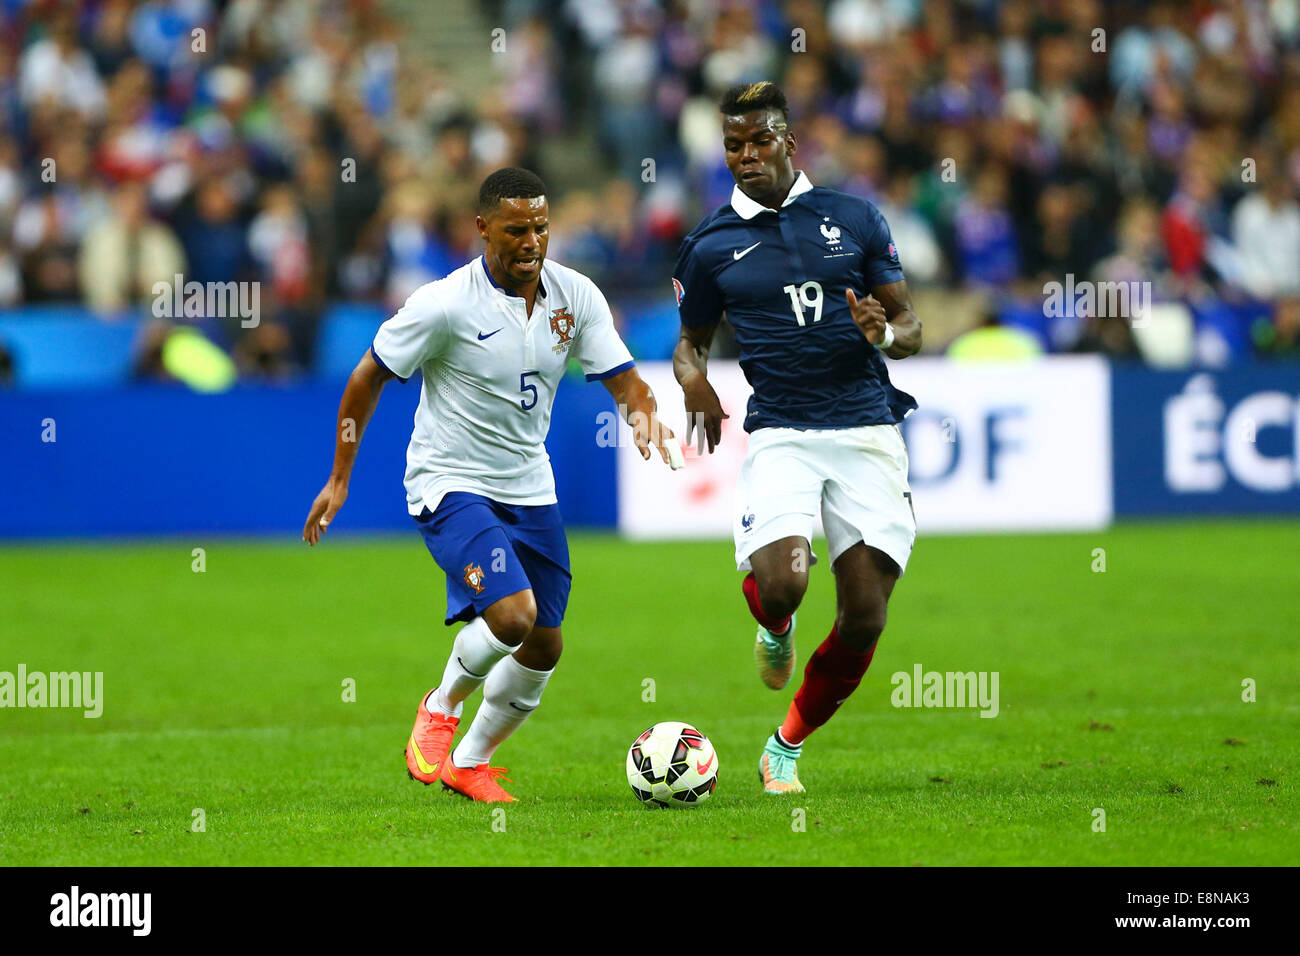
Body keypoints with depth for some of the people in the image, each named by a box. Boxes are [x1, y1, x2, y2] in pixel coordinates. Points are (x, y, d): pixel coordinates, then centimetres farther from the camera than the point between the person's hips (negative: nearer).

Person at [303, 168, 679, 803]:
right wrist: (340, 477, -4)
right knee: (512, 612, -25)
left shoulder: (576, 296, -4)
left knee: (542, 648, 8)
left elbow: (622, 379, -1)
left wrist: (642, 411, -26)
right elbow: (369, 377, -7)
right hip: (450, 483, -6)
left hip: (529, 488, 6)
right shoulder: (446, 304, -17)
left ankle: (470, 763, 28)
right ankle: (441, 708, 4)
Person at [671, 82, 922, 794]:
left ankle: (788, 746, 17)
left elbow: (910, 326, 13)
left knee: (865, 616, -6)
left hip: (867, 428, 1)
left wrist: (885, 333, -11)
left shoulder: (854, 219, 8)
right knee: (779, 586, -25)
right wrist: (692, 376, -3)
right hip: (779, 434, -1)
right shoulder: (711, 246, 8)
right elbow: (691, 339, 21)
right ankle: (775, 628, 15)